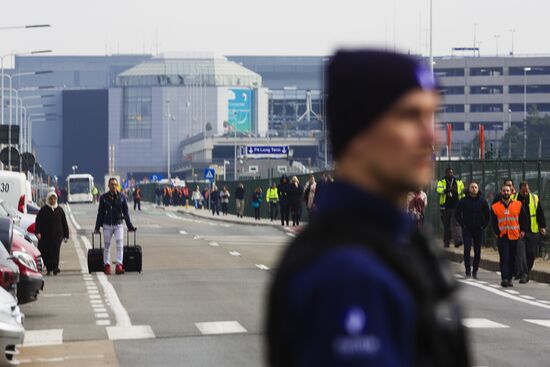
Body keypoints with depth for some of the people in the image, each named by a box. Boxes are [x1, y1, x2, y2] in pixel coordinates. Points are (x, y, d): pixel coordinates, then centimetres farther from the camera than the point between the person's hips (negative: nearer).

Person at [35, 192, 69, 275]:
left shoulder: (59, 210, 9)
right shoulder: (43, 210, 3)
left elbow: (64, 223, 13)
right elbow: (38, 221, -2)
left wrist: (66, 235, 11)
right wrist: (37, 232, -16)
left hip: (57, 235, 0)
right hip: (45, 236, 0)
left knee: (55, 252, -13)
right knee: (45, 253, 3)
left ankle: (55, 268, -19)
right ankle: (49, 269, 15)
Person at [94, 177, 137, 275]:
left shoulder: (121, 197, 2)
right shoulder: (104, 197, -1)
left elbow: (125, 212, 7)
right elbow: (100, 213, 4)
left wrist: (130, 226, 6)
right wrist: (97, 227, 4)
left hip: (118, 224, 0)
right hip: (107, 225, 0)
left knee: (119, 244, -11)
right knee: (107, 246, 6)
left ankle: (119, 265, -14)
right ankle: (106, 265, 14)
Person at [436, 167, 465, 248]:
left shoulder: (459, 182, 10)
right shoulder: (441, 182, 3)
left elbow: (463, 193, 18)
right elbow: (439, 190, -17)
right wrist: (448, 190, -33)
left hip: (456, 207, 0)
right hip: (445, 207, 0)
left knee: (456, 223, -15)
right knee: (446, 225, 8)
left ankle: (458, 240, -26)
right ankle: (446, 242, 17)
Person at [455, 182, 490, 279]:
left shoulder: (482, 201, 3)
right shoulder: (463, 201, 0)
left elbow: (487, 215, 10)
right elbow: (457, 213, 7)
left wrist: (484, 225, 1)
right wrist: (462, 224, -1)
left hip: (478, 230, 1)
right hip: (467, 229, -1)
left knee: (477, 251, 5)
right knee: (467, 249, -13)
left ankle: (475, 271, 14)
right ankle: (468, 269, -8)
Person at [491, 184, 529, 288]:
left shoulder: (518, 205, 5)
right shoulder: (495, 207, 3)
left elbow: (524, 218, 12)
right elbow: (493, 222, 6)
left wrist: (523, 230, 3)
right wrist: (497, 232, -5)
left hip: (515, 236, 2)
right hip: (502, 237, -2)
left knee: (512, 259, 6)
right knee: (504, 258, -11)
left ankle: (509, 279, 15)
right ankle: (504, 279, -16)